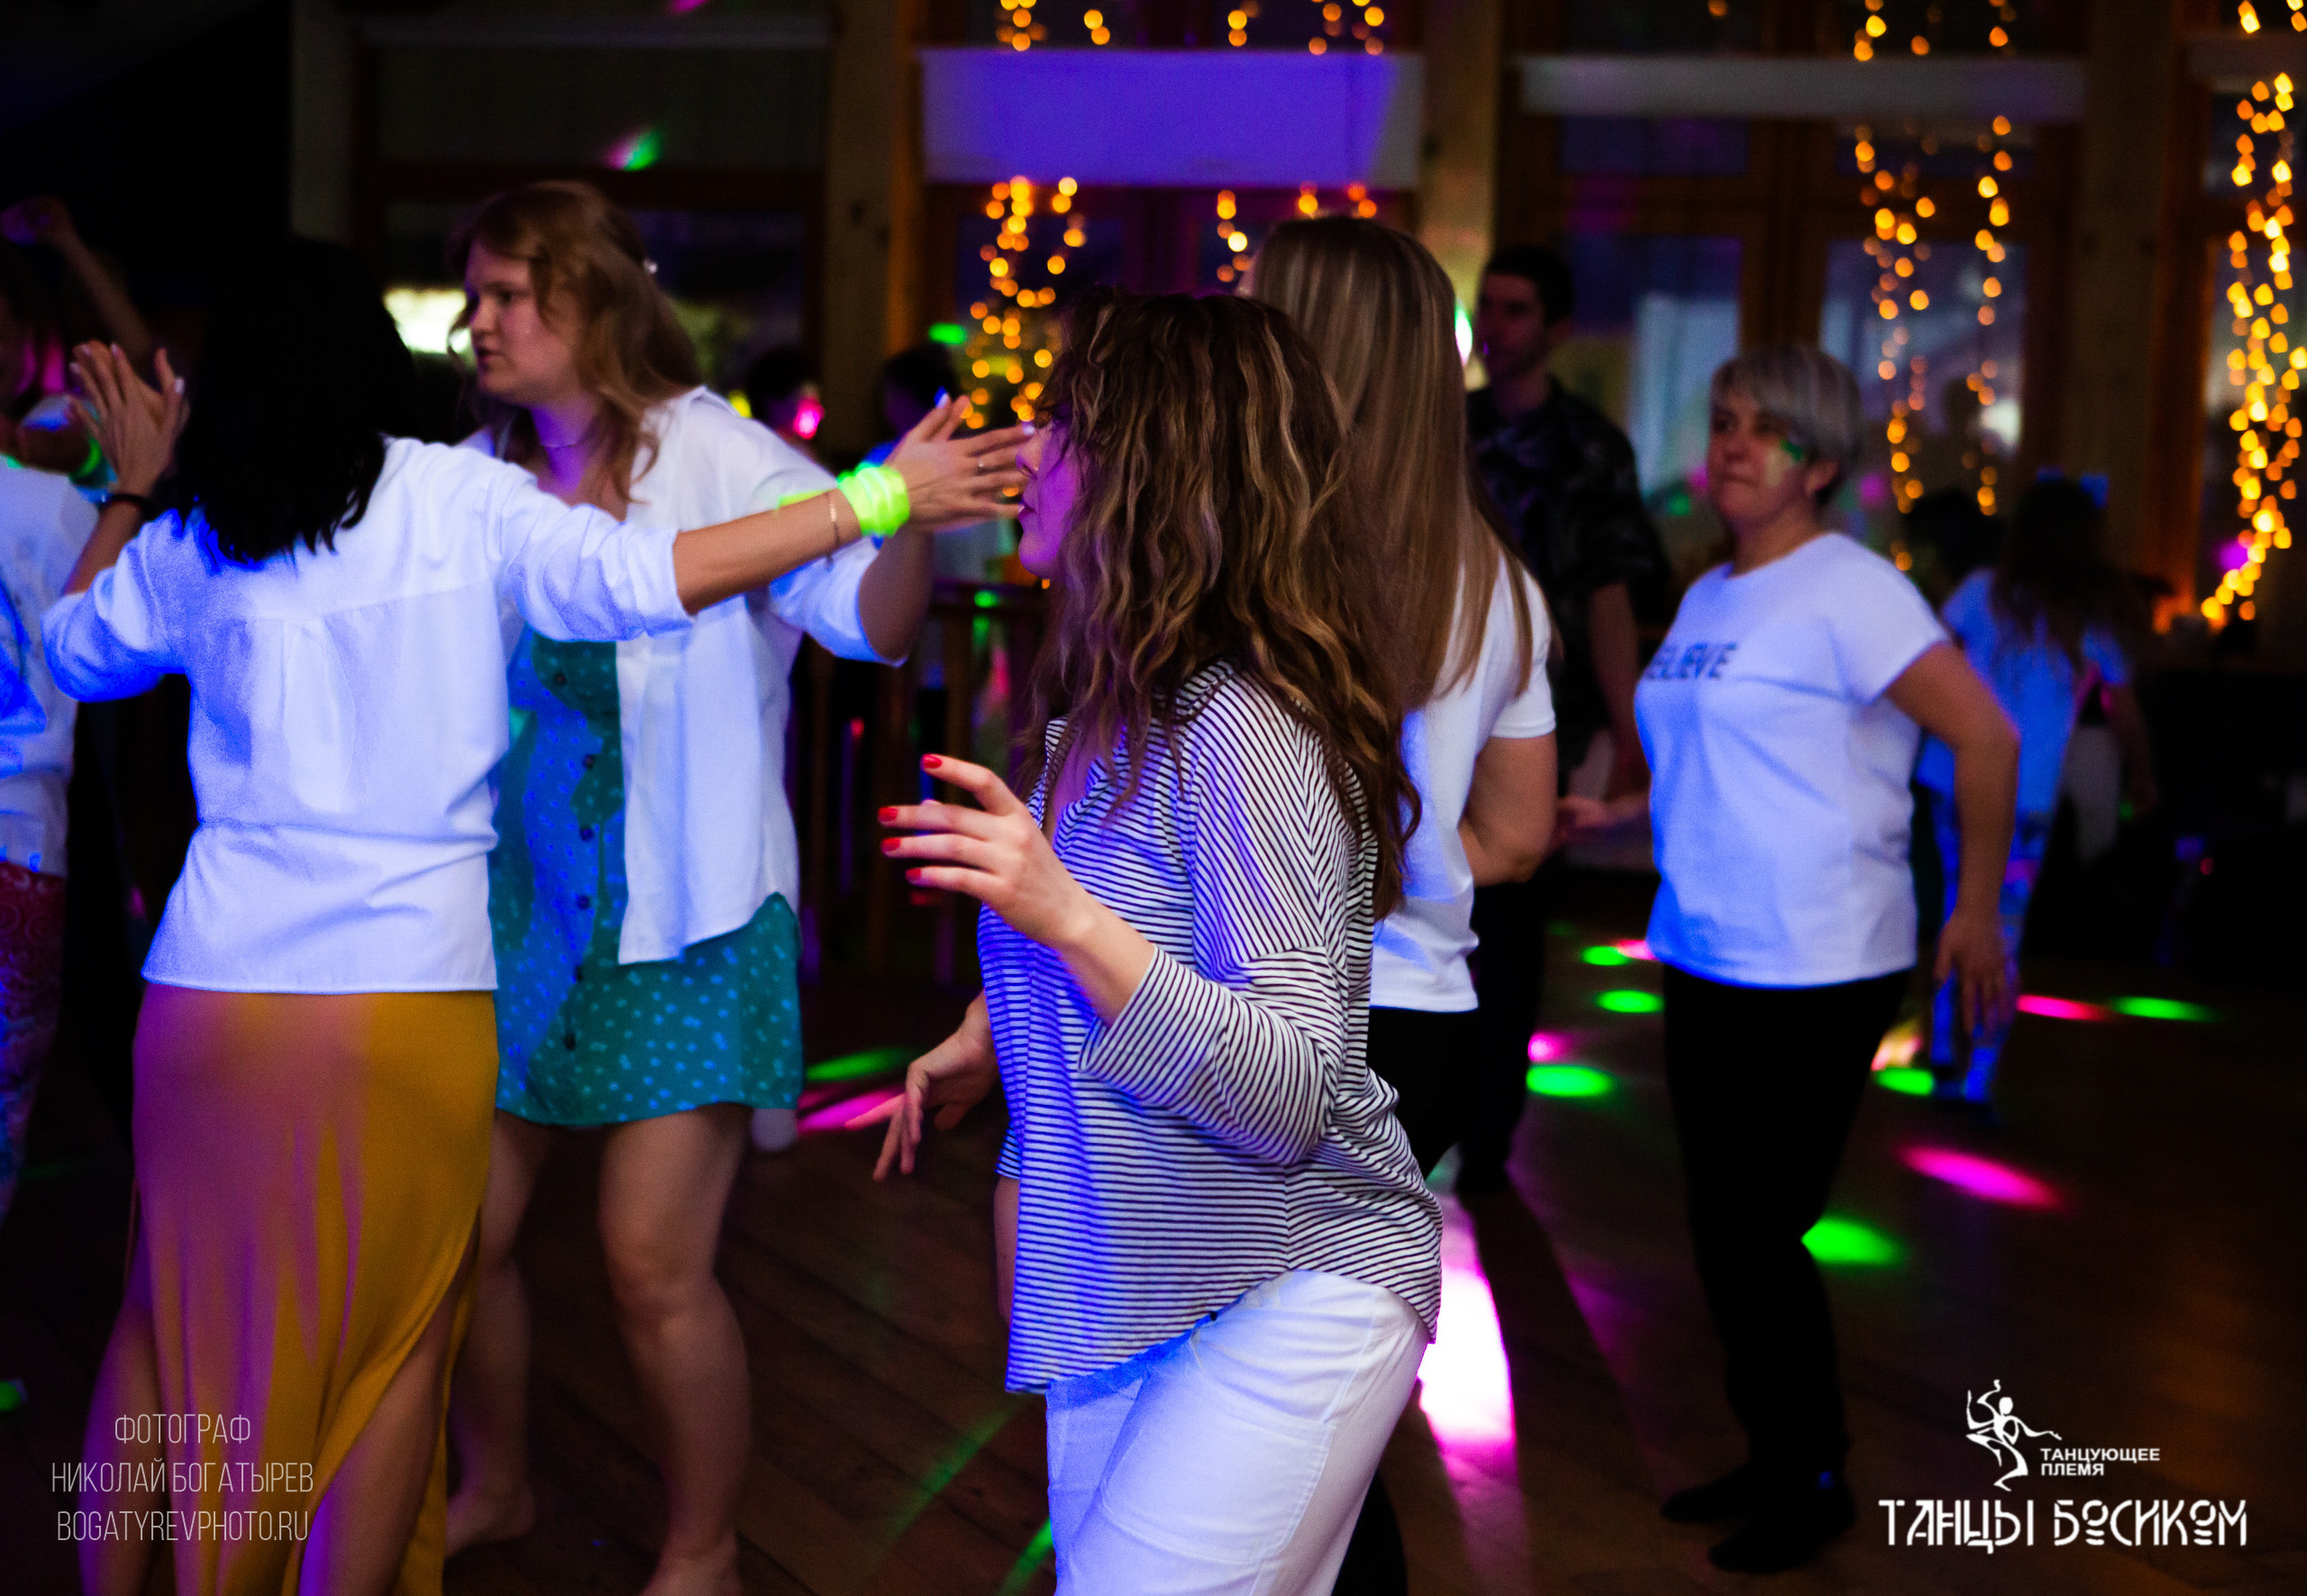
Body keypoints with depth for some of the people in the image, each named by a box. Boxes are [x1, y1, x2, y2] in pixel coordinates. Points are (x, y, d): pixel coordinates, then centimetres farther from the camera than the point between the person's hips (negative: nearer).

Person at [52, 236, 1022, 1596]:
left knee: (172, 1311, 19)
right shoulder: (463, 498, -4)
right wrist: (876, 501, -16)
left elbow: (76, 649, 24)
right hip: (413, 990, -3)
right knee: (392, 1342, 10)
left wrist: (131, 489, 36)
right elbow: (637, 578, -17)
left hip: (213, 986, 4)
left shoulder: (187, 541, 6)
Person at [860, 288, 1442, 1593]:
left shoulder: (1243, 731, -23)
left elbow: (1288, 1098, -28)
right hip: (1124, 1292, 9)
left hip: (1292, 1297, -9)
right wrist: (982, 1045, 14)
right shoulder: (1111, 713, 6)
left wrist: (1065, 915, -35)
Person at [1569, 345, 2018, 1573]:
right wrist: (1614, 815, 12)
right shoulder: (1707, 599, 13)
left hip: (1818, 974, -8)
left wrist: (1975, 909, -12)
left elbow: (1986, 739, -15)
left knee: (1761, 1234, -2)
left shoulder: (1848, 591, -11)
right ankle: (1770, 1458, 29)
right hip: (1704, 960, 8)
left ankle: (1813, 1480, 18)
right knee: (1723, 1232, 13)